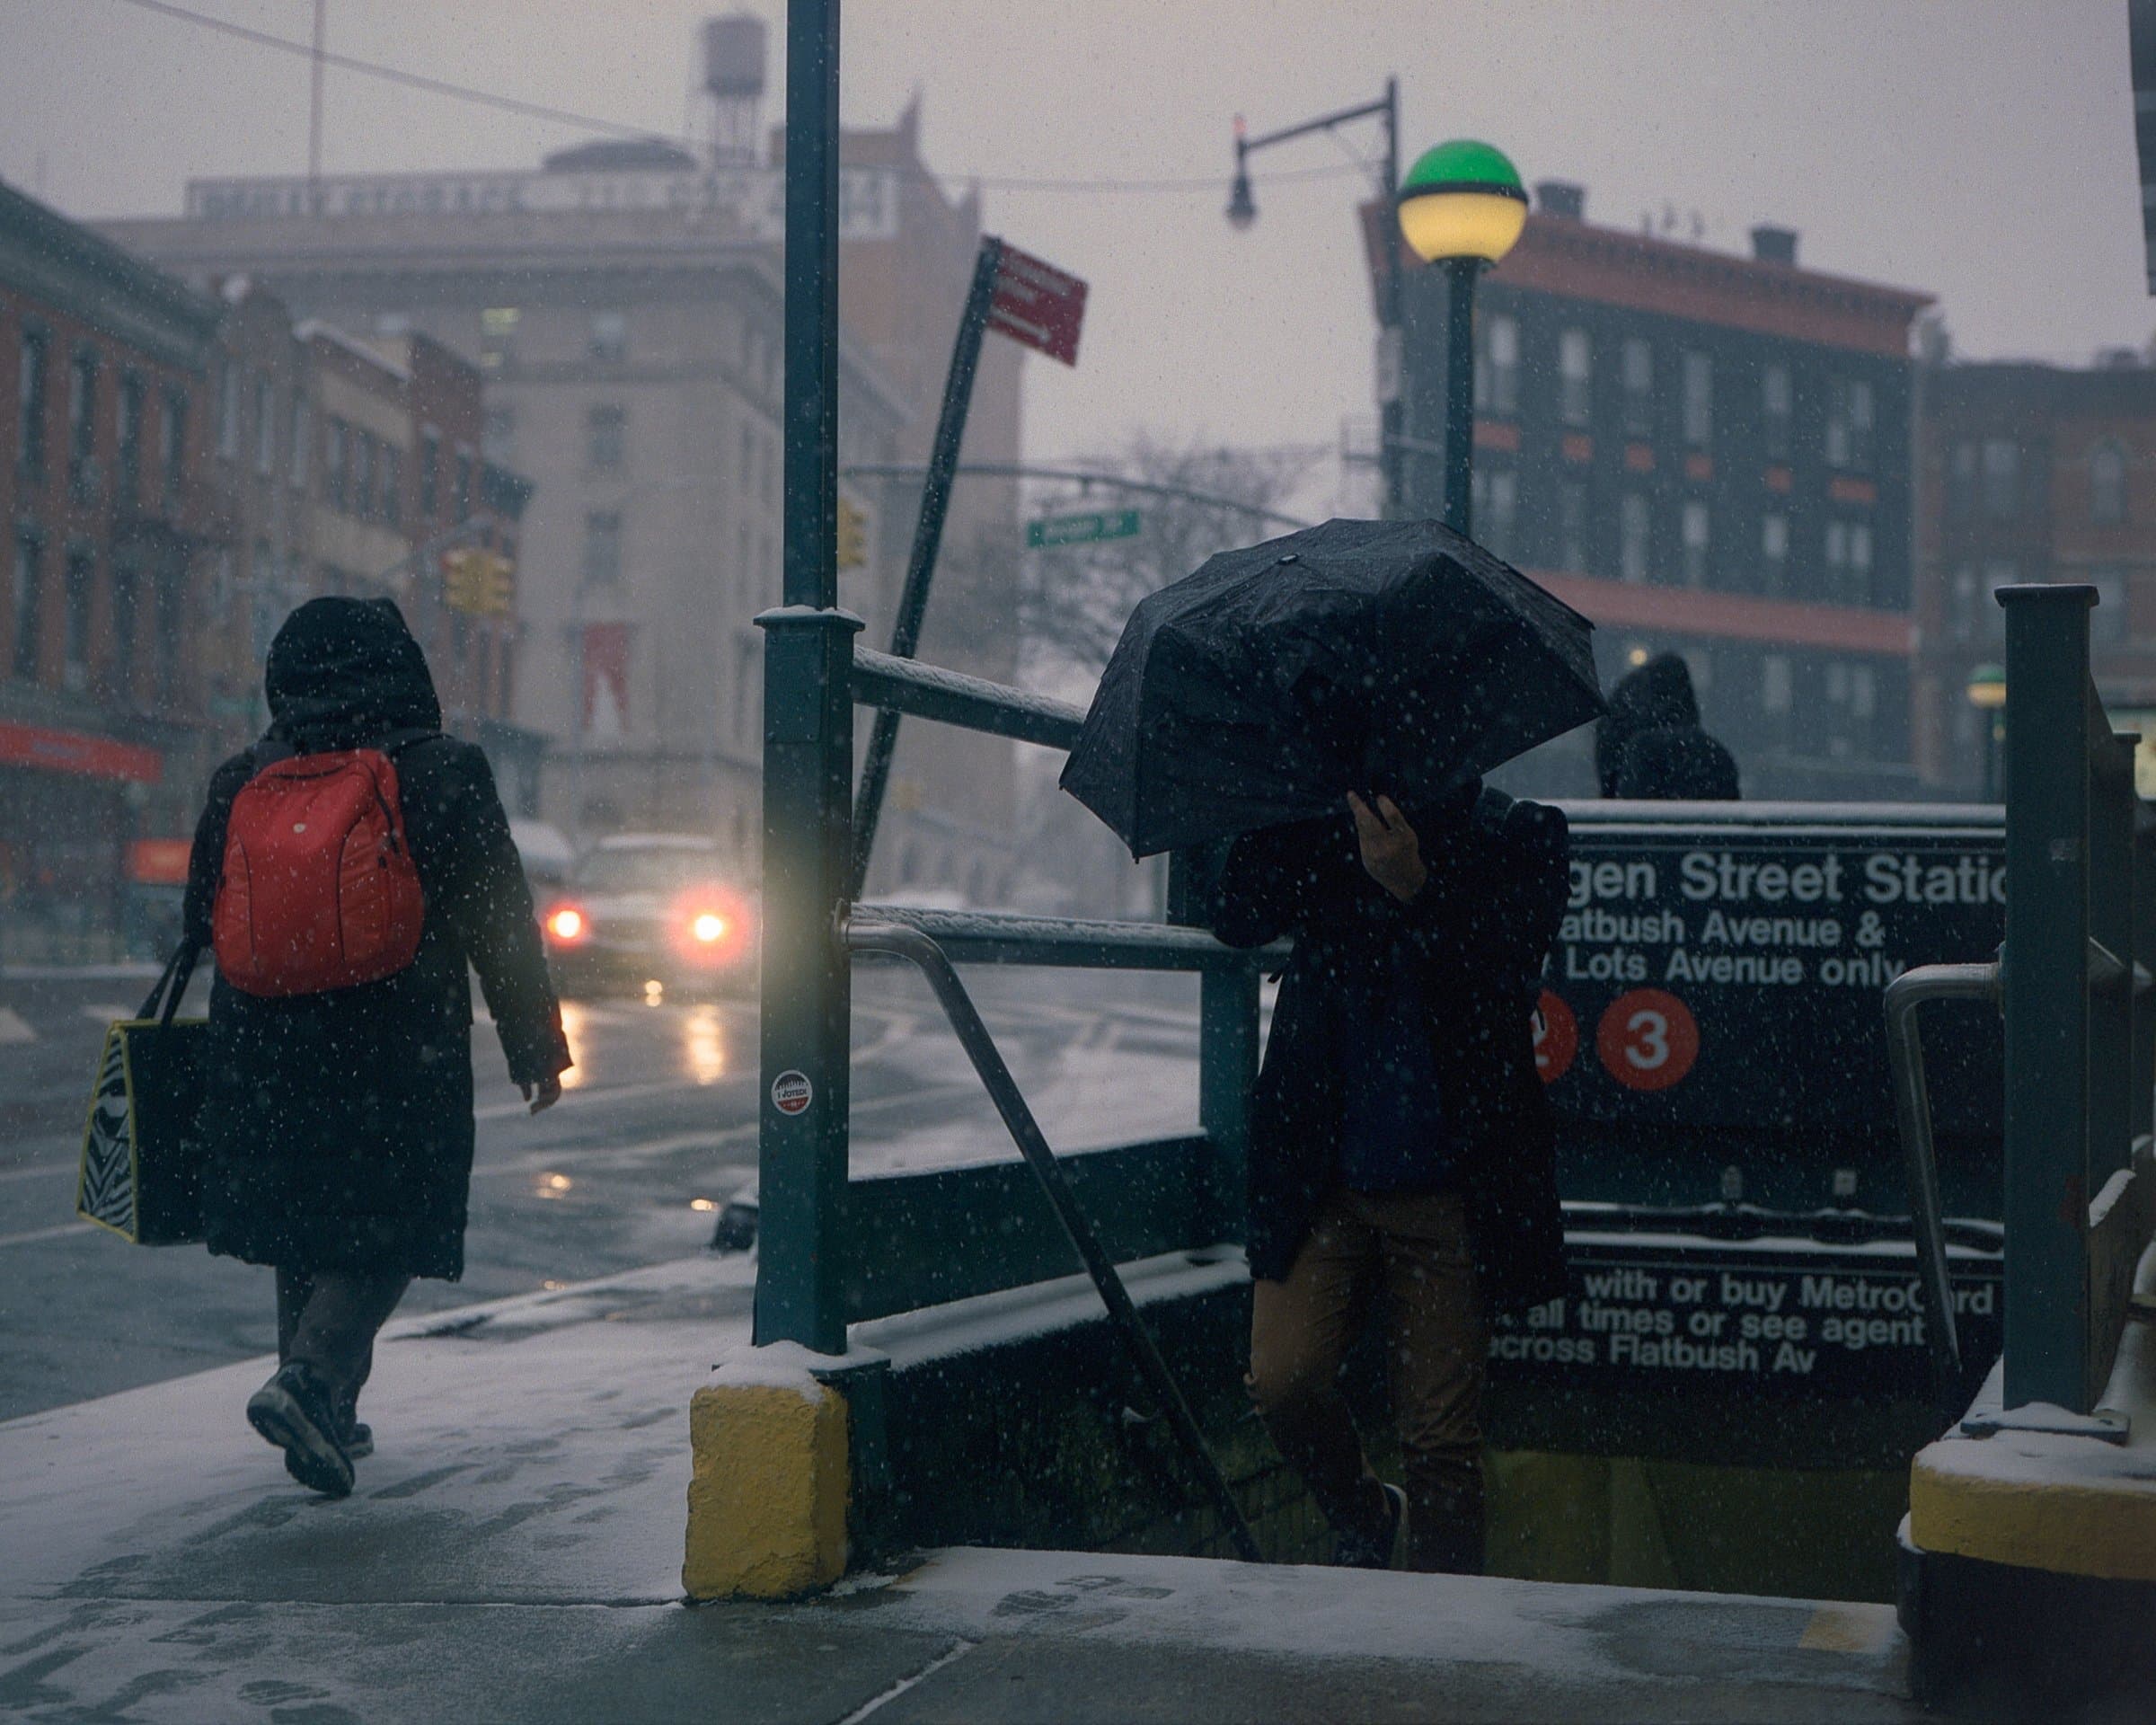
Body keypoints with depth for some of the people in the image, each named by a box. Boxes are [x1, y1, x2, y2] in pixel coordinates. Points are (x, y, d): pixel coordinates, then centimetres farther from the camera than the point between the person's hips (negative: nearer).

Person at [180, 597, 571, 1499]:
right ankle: (310, 1380, -19)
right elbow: (500, 927, -5)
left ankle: (327, 1413, 21)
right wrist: (535, 1047, 2)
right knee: (382, 1237, 2)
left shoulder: (241, 780, 6)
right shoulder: (441, 775, -7)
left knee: (305, 1235, 16)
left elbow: (201, 922, 12)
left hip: (265, 1051, 5)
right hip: (398, 1058, -4)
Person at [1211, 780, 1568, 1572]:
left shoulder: (1517, 833, 2)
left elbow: (1506, 971, -13)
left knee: (1441, 1440, 0)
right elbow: (1236, 918, -4)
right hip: (1325, 1175, 2)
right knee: (1281, 1380, -9)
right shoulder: (1323, 828, 9)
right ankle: (1363, 1520, 22)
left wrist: (1415, 884, -28)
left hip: (1447, 1186, -2)